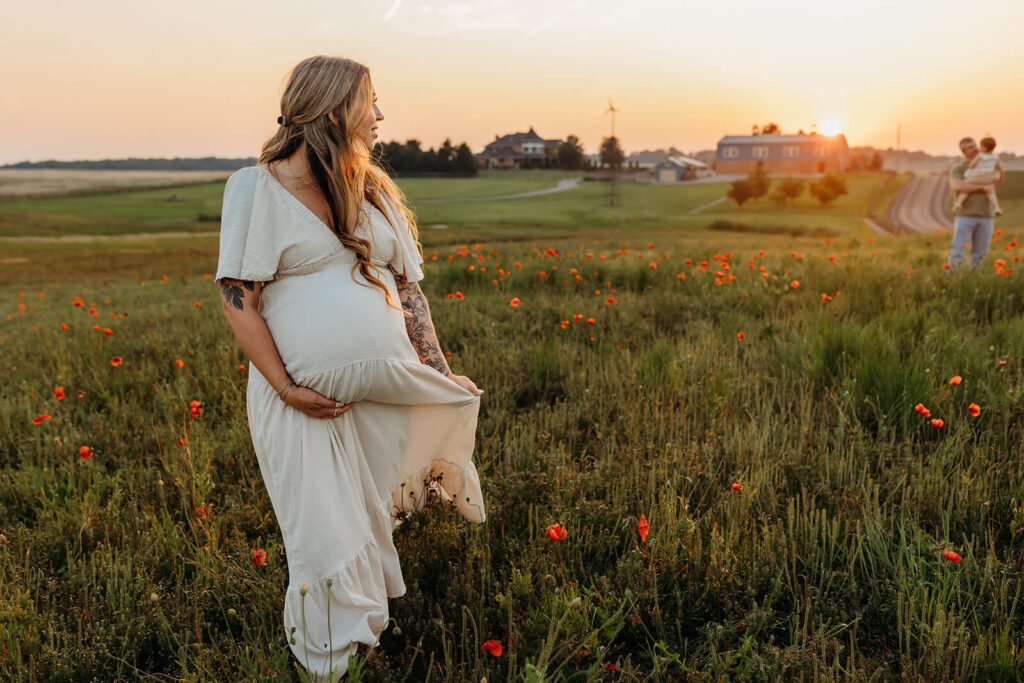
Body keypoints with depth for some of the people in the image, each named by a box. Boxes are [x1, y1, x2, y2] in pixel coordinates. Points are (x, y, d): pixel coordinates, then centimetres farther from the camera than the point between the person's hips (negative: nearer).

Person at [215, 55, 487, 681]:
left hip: (390, 393, 4)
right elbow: (238, 299, -8)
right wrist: (286, 389, -14)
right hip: (304, 401, -4)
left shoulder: (375, 190, 10)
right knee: (328, 546, 2)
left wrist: (442, 377, 4)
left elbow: (408, 290, 10)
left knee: (379, 527, 13)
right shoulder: (257, 188, -5)